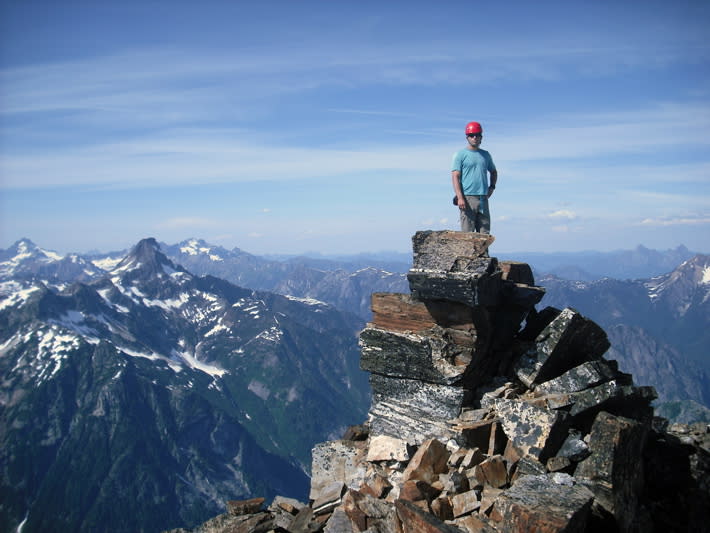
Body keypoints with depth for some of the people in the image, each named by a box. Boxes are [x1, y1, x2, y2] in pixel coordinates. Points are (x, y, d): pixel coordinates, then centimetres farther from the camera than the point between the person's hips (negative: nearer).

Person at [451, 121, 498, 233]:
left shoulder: (486, 155, 17)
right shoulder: (460, 154, 1)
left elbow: (493, 172, 33)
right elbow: (455, 177, -7)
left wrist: (492, 187, 14)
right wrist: (460, 198, -17)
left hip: (483, 198, 5)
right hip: (467, 198, -5)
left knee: (485, 233, 4)